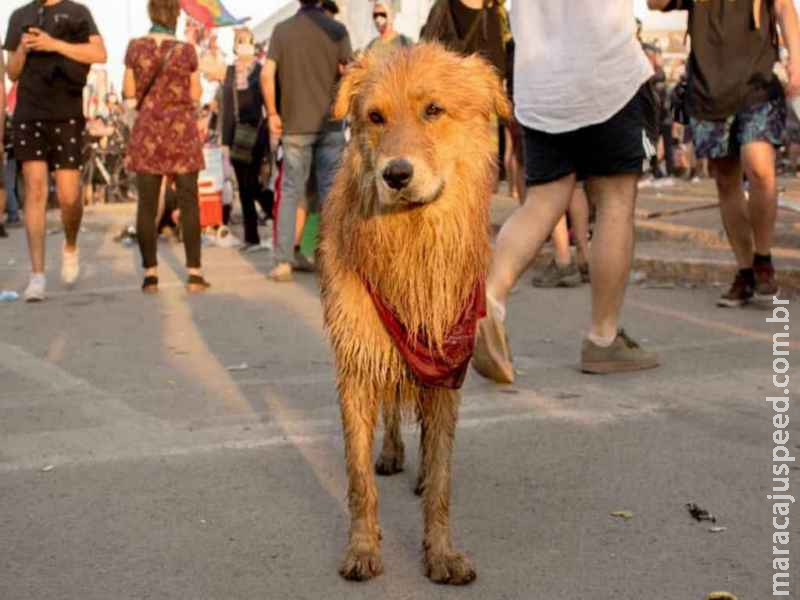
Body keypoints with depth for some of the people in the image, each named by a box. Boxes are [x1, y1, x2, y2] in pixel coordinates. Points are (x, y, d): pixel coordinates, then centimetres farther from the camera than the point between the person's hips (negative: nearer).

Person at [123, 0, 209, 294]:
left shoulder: (135, 47, -1)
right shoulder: (186, 50, -4)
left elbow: (130, 91, 3)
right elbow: (195, 95, -1)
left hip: (147, 131, 1)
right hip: (182, 130, -1)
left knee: (147, 204, 3)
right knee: (188, 203, 3)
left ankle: (150, 273, 1)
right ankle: (194, 272, 2)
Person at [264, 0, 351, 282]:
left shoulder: (282, 30, 0)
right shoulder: (337, 29, -2)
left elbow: (268, 74, -7)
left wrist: (273, 114, 2)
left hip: (295, 124, 1)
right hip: (330, 123, 0)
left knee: (290, 191, 6)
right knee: (330, 190, 6)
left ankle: (283, 261, 2)